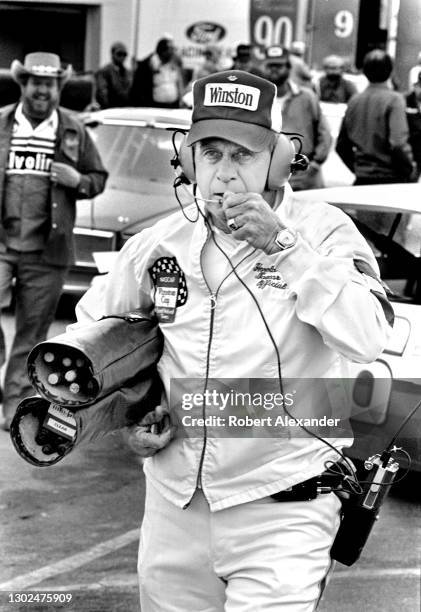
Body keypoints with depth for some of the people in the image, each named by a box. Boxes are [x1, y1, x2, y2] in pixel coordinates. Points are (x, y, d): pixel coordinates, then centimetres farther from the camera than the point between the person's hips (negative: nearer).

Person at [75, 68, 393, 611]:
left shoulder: (322, 231, -10)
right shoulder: (161, 243, 2)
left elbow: (368, 339, -25)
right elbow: (93, 321, 19)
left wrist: (282, 245, -26)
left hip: (280, 513, -4)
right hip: (174, 501, 5)